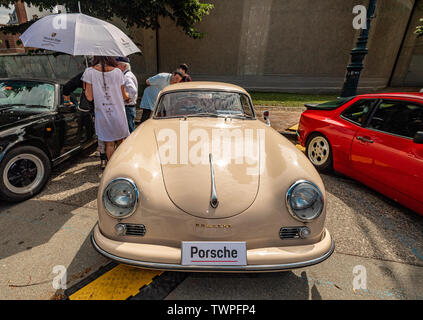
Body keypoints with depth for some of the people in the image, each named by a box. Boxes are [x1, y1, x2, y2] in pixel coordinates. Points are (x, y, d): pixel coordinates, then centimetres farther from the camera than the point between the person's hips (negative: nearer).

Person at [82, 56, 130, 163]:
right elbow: (124, 96, 1)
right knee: (120, 141, 15)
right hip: (118, 113, 0)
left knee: (109, 144, 11)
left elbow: (90, 97, -6)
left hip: (102, 114, 0)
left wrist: (85, 89, 14)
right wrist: (128, 95, 24)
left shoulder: (89, 72, -6)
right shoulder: (117, 71, -5)